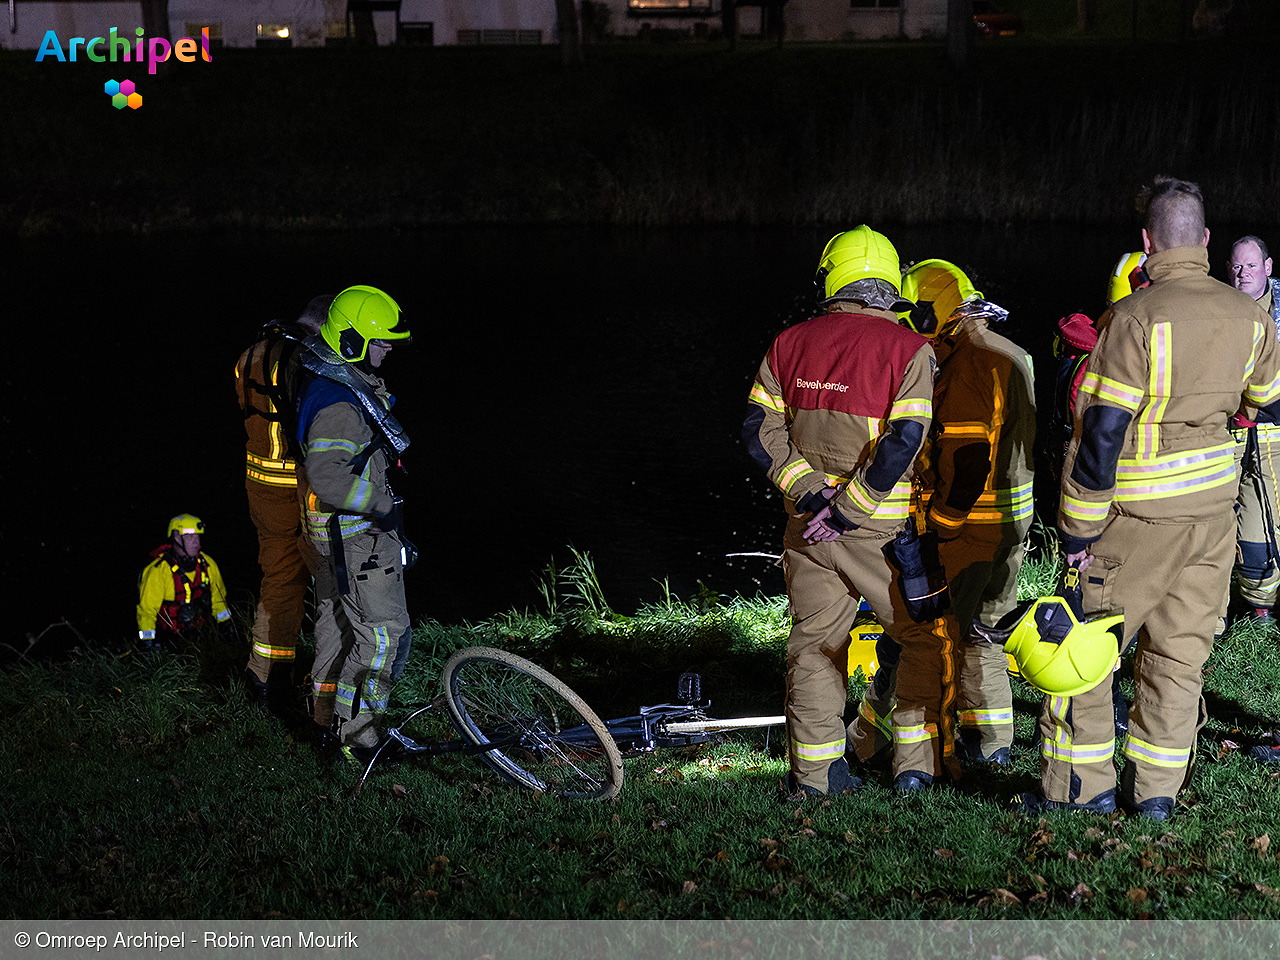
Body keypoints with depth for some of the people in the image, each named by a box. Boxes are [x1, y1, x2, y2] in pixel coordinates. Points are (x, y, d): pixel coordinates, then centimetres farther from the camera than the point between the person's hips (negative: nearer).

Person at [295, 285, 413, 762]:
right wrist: (380, 505, -25)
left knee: (337, 623, 19)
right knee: (383, 633, -7)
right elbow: (327, 476, -33)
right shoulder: (339, 402, -26)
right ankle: (355, 736, -3)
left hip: (334, 534, 11)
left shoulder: (342, 383, 9)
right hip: (356, 535, -11)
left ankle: (328, 722, 30)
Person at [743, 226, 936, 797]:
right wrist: (849, 510, -15)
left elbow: (759, 428, 0)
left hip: (807, 518, 4)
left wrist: (808, 490, -4)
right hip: (880, 525, -4)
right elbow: (903, 442, -18)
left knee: (814, 640, 11)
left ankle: (814, 769, 12)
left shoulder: (790, 343, 5)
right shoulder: (908, 349, -7)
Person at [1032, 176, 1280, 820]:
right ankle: (1156, 789, 16)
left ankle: (1080, 785, 11)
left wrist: (1079, 529, -12)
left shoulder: (1135, 318, -18)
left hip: (1138, 517, -5)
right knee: (1178, 650, 12)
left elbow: (1101, 431, -18)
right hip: (1213, 509, 5)